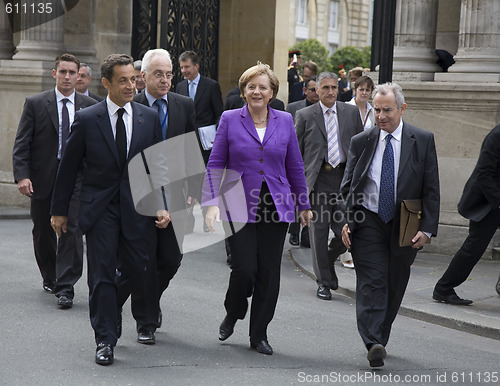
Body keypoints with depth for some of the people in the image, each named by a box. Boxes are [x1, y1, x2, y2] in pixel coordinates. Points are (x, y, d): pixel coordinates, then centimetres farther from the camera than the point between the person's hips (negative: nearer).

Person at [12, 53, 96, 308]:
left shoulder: (89, 106, 4)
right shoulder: (35, 104, 1)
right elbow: (21, 144, -3)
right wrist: (22, 175, -15)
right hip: (42, 178, 1)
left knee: (72, 230, -11)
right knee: (43, 232, 13)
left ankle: (65, 287, -10)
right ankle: (50, 277, 34)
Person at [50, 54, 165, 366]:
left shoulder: (149, 117, 5)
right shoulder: (87, 120, -2)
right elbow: (69, 167, 4)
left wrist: (163, 205, 0)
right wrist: (60, 209, 6)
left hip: (137, 206, 2)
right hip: (100, 207, -2)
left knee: (135, 267, 4)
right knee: (102, 272, -4)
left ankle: (113, 306, 36)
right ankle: (105, 340, 2)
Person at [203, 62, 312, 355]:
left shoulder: (285, 121, 8)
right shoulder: (230, 120, 2)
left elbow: (295, 166, 13)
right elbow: (216, 164, 2)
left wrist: (304, 204, 16)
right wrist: (212, 202, -8)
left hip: (276, 207, 2)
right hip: (240, 207, -2)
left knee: (269, 272, 2)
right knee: (245, 268, -10)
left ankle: (259, 334, 15)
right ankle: (232, 314, 21)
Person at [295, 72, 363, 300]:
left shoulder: (351, 112, 10)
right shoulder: (305, 116, 5)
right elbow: (295, 152, 6)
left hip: (345, 177, 2)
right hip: (318, 179, -1)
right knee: (318, 231, 1)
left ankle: (329, 262, 28)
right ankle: (323, 282, 12)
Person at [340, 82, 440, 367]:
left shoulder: (423, 140, 0)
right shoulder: (361, 142, 4)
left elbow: (431, 189, 0)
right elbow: (347, 186, 9)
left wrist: (427, 228, -8)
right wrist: (346, 220, -5)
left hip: (405, 226, 1)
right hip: (368, 223, 0)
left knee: (394, 286, 9)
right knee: (372, 283, -12)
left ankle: (380, 339, 25)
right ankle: (373, 344, -19)